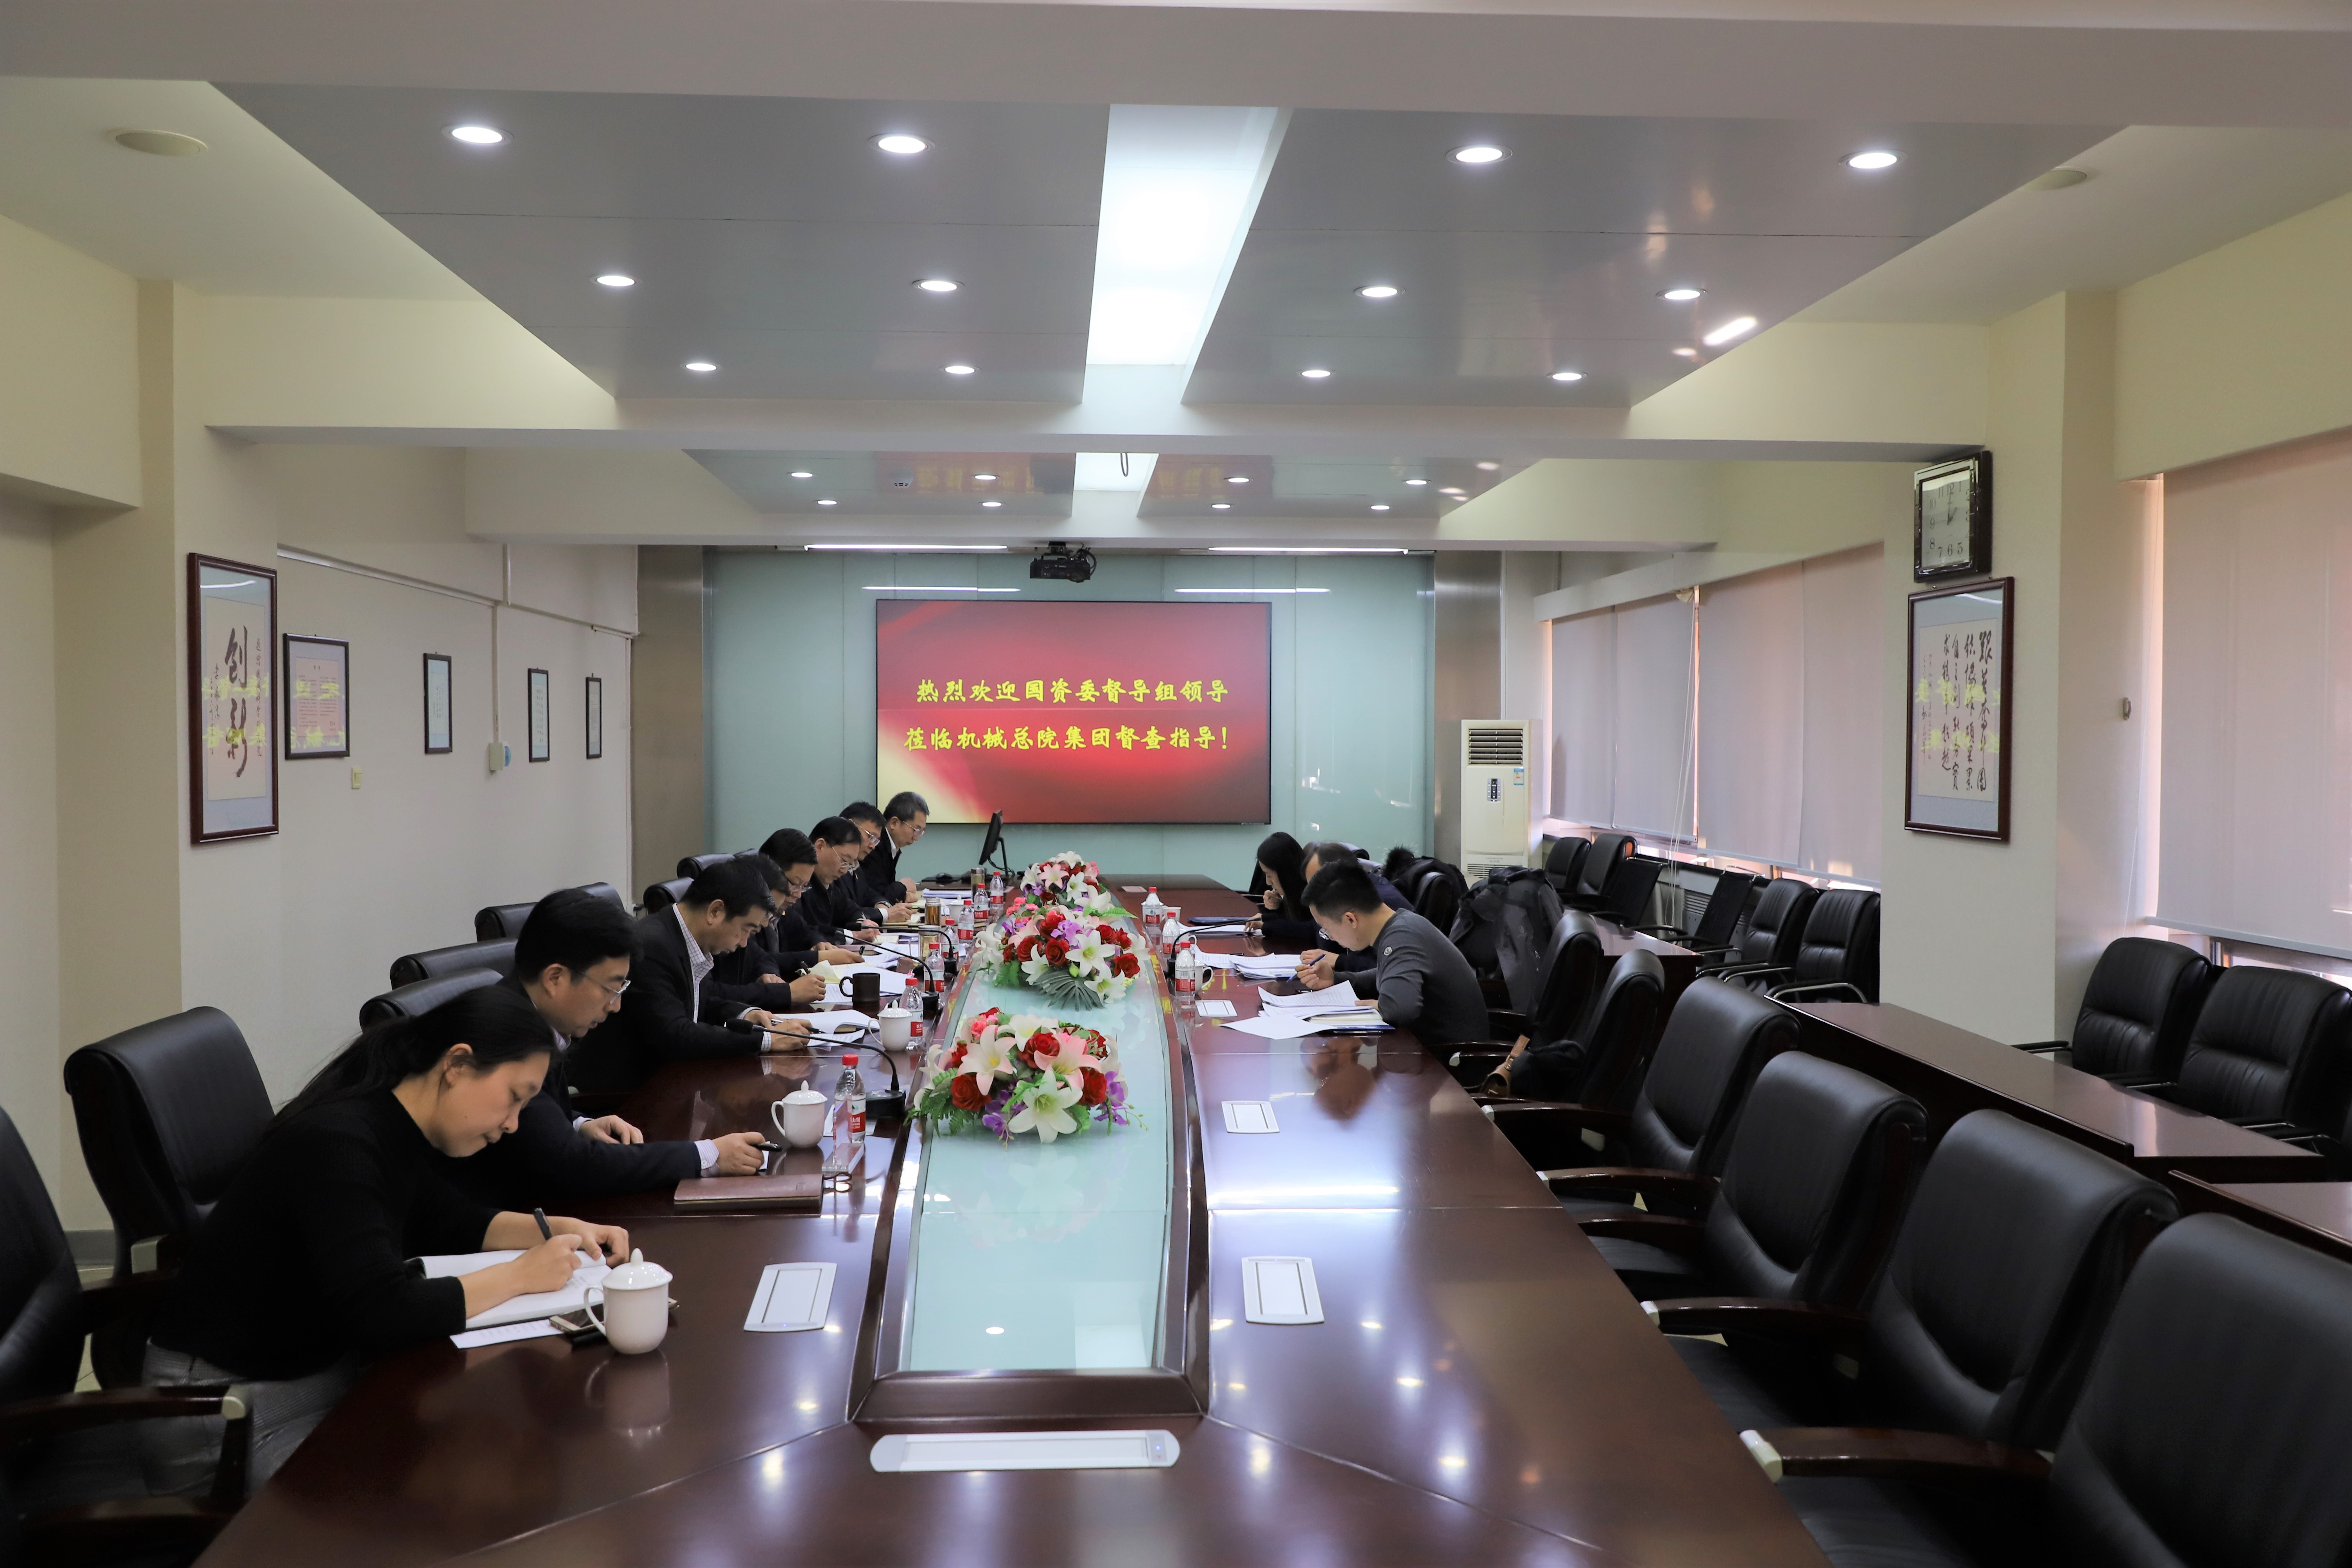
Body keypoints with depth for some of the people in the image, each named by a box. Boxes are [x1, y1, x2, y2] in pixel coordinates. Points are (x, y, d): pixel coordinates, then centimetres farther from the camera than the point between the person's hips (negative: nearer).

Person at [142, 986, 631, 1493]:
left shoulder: (389, 1134, 2)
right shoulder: (337, 1146, -26)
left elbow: (451, 1223, 19)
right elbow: (383, 1312, -33)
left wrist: (558, 1229, 3)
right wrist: (520, 1273, -22)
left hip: (322, 1369, 9)